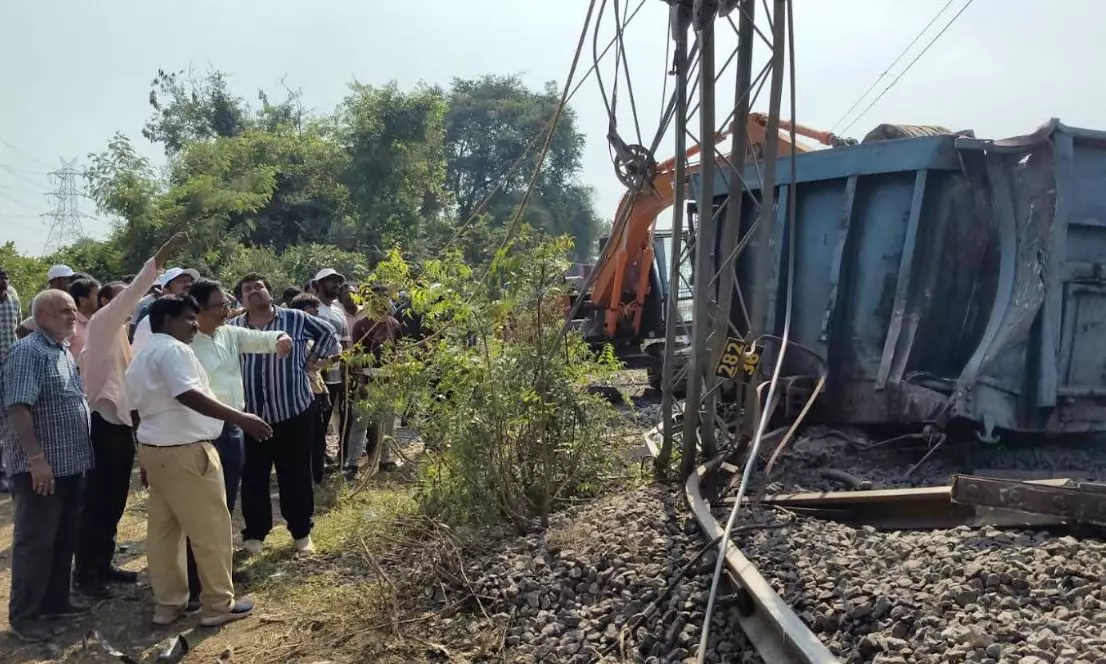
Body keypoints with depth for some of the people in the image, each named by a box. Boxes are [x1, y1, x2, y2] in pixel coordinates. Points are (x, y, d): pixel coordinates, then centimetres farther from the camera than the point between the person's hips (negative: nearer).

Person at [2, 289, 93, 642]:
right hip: (41, 467, -9)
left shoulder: (64, 351, 13)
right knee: (35, 542, 1)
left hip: (70, 464, 9)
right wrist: (36, 458, -26)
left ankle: (55, 601, 28)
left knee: (64, 540, 16)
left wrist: (79, 455, 18)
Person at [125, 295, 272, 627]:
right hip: (184, 451, -10)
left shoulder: (141, 357, 18)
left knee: (163, 529, 14)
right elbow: (189, 395, -28)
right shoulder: (174, 350, -14)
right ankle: (218, 604, 7)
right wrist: (239, 418, -34)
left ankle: (168, 603, 22)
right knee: (211, 529, -1)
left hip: (153, 448, 10)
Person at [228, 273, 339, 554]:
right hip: (250, 414, 2)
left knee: (296, 475, 7)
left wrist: (310, 360, 4)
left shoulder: (295, 319, -1)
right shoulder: (231, 327, 3)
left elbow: (327, 333, 11)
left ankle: (301, 531, 22)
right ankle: (254, 533, 24)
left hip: (293, 411, -1)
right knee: (253, 478, 9)